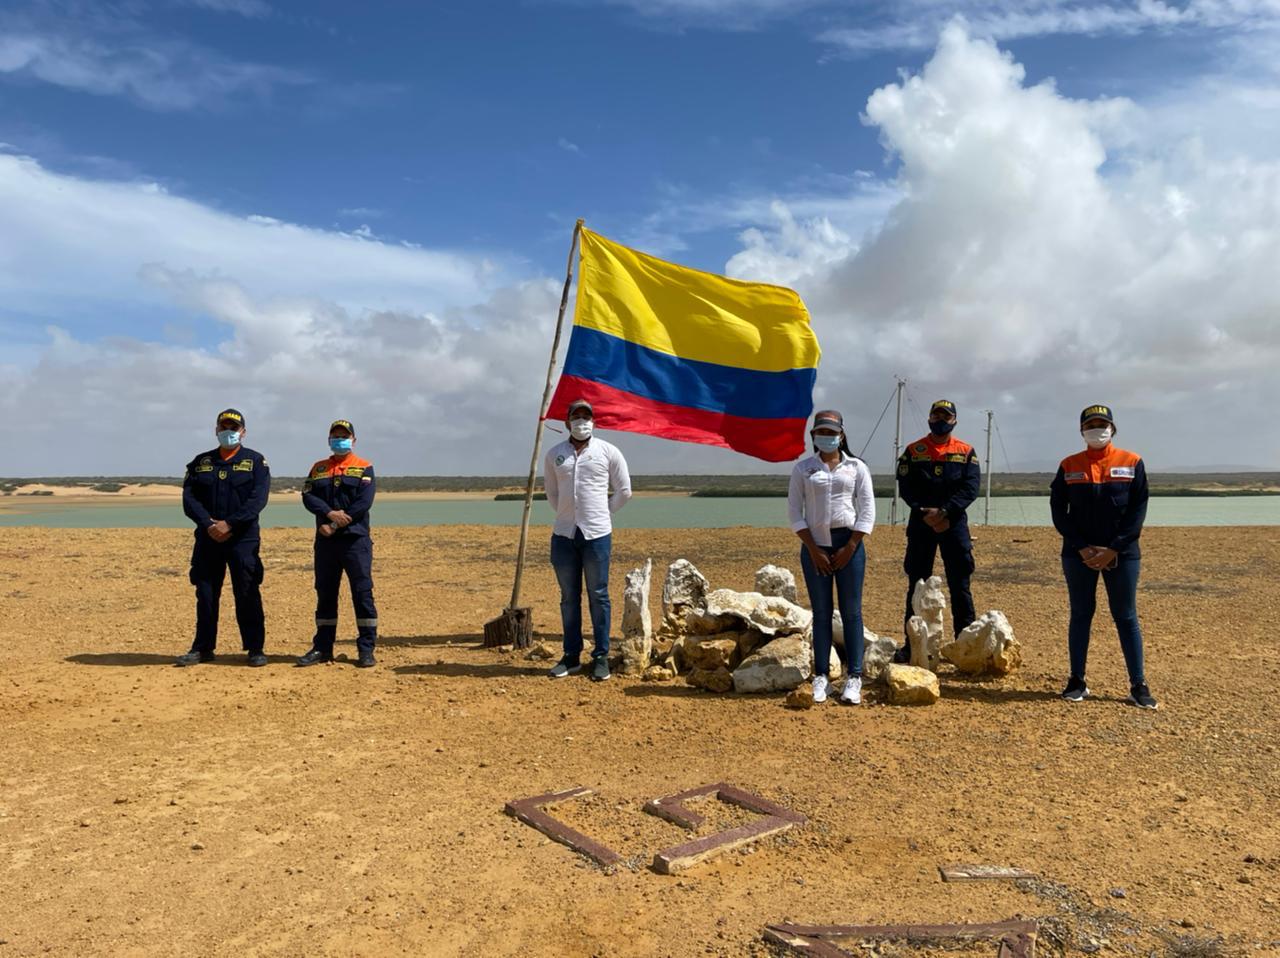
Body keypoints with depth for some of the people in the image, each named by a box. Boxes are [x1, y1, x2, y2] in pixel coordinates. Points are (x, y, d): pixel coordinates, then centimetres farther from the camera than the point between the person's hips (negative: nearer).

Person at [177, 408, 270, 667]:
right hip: (207, 538, 3)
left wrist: (229, 524, -17)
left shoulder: (255, 461, 3)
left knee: (248, 595, -2)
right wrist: (209, 524, -12)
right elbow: (189, 498, 3)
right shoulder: (201, 462, 12)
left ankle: (255, 649, 5)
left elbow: (258, 499, -9)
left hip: (243, 538, -3)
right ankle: (203, 648, 18)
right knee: (205, 594, 7)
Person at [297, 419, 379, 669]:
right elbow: (307, 497, 1)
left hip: (355, 539, -4)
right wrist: (330, 513, -17)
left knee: (362, 593, -5)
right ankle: (322, 648, 17)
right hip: (325, 541, 4)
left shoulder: (364, 468, 4)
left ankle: (366, 649, 0)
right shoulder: (318, 468, 15)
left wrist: (334, 526, -13)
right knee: (325, 595, 9)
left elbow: (364, 503, -9)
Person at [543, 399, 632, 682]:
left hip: (597, 534, -3)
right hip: (563, 534, 3)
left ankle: (601, 656, 10)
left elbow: (624, 490, 7)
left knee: (598, 596, 2)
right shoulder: (554, 454, 6)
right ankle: (571, 656, 17)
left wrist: (602, 514, 10)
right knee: (569, 597, 9)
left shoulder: (608, 451, -1)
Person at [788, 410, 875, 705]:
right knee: (821, 613, 5)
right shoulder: (802, 469, 6)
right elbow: (794, 511, 2)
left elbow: (867, 510, 1)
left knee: (851, 612, 1)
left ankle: (854, 678, 5)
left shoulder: (856, 467, 5)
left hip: (849, 543, 0)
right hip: (815, 545, 1)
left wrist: (849, 548, -7)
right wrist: (813, 549, -6)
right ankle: (820, 677, 10)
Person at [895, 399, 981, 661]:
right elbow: (905, 487, -2)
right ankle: (911, 643, 12)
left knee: (960, 585, 2)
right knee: (917, 584, 4)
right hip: (920, 524, 0)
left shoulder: (966, 452, 6)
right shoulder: (913, 451, 6)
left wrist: (944, 511, -18)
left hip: (954, 523, 0)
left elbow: (971, 487, -5)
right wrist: (925, 512, -16)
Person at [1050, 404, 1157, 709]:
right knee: (1080, 615, 7)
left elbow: (1138, 509, -2)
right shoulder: (1069, 466, 4)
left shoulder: (1132, 463, 2)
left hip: (1122, 554, -1)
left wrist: (1113, 549, -11)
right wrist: (1082, 548, -10)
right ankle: (1077, 681, 14)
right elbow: (1058, 510, 1)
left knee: (1126, 618, 4)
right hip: (1078, 554, 1)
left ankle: (1138, 685, 11)